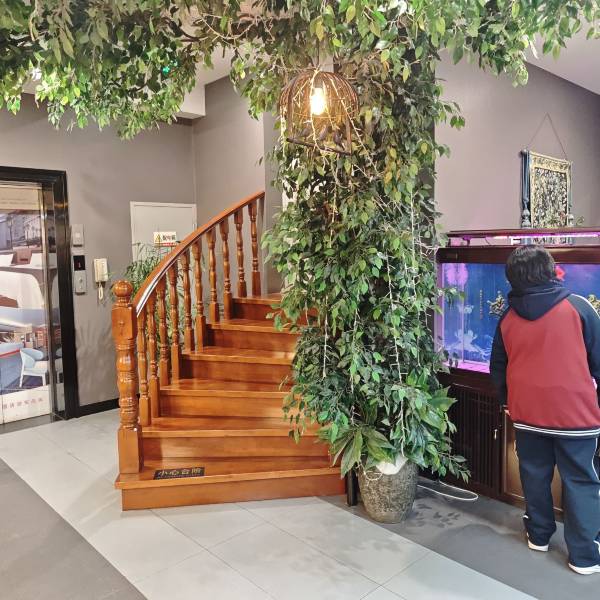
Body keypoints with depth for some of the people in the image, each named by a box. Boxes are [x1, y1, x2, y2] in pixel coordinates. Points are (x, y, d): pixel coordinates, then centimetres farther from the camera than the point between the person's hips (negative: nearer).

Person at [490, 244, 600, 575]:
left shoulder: (507, 319, -1)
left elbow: (497, 371, 7)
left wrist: (510, 402, 22)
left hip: (528, 414, 3)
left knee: (535, 476, 17)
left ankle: (539, 535, 31)